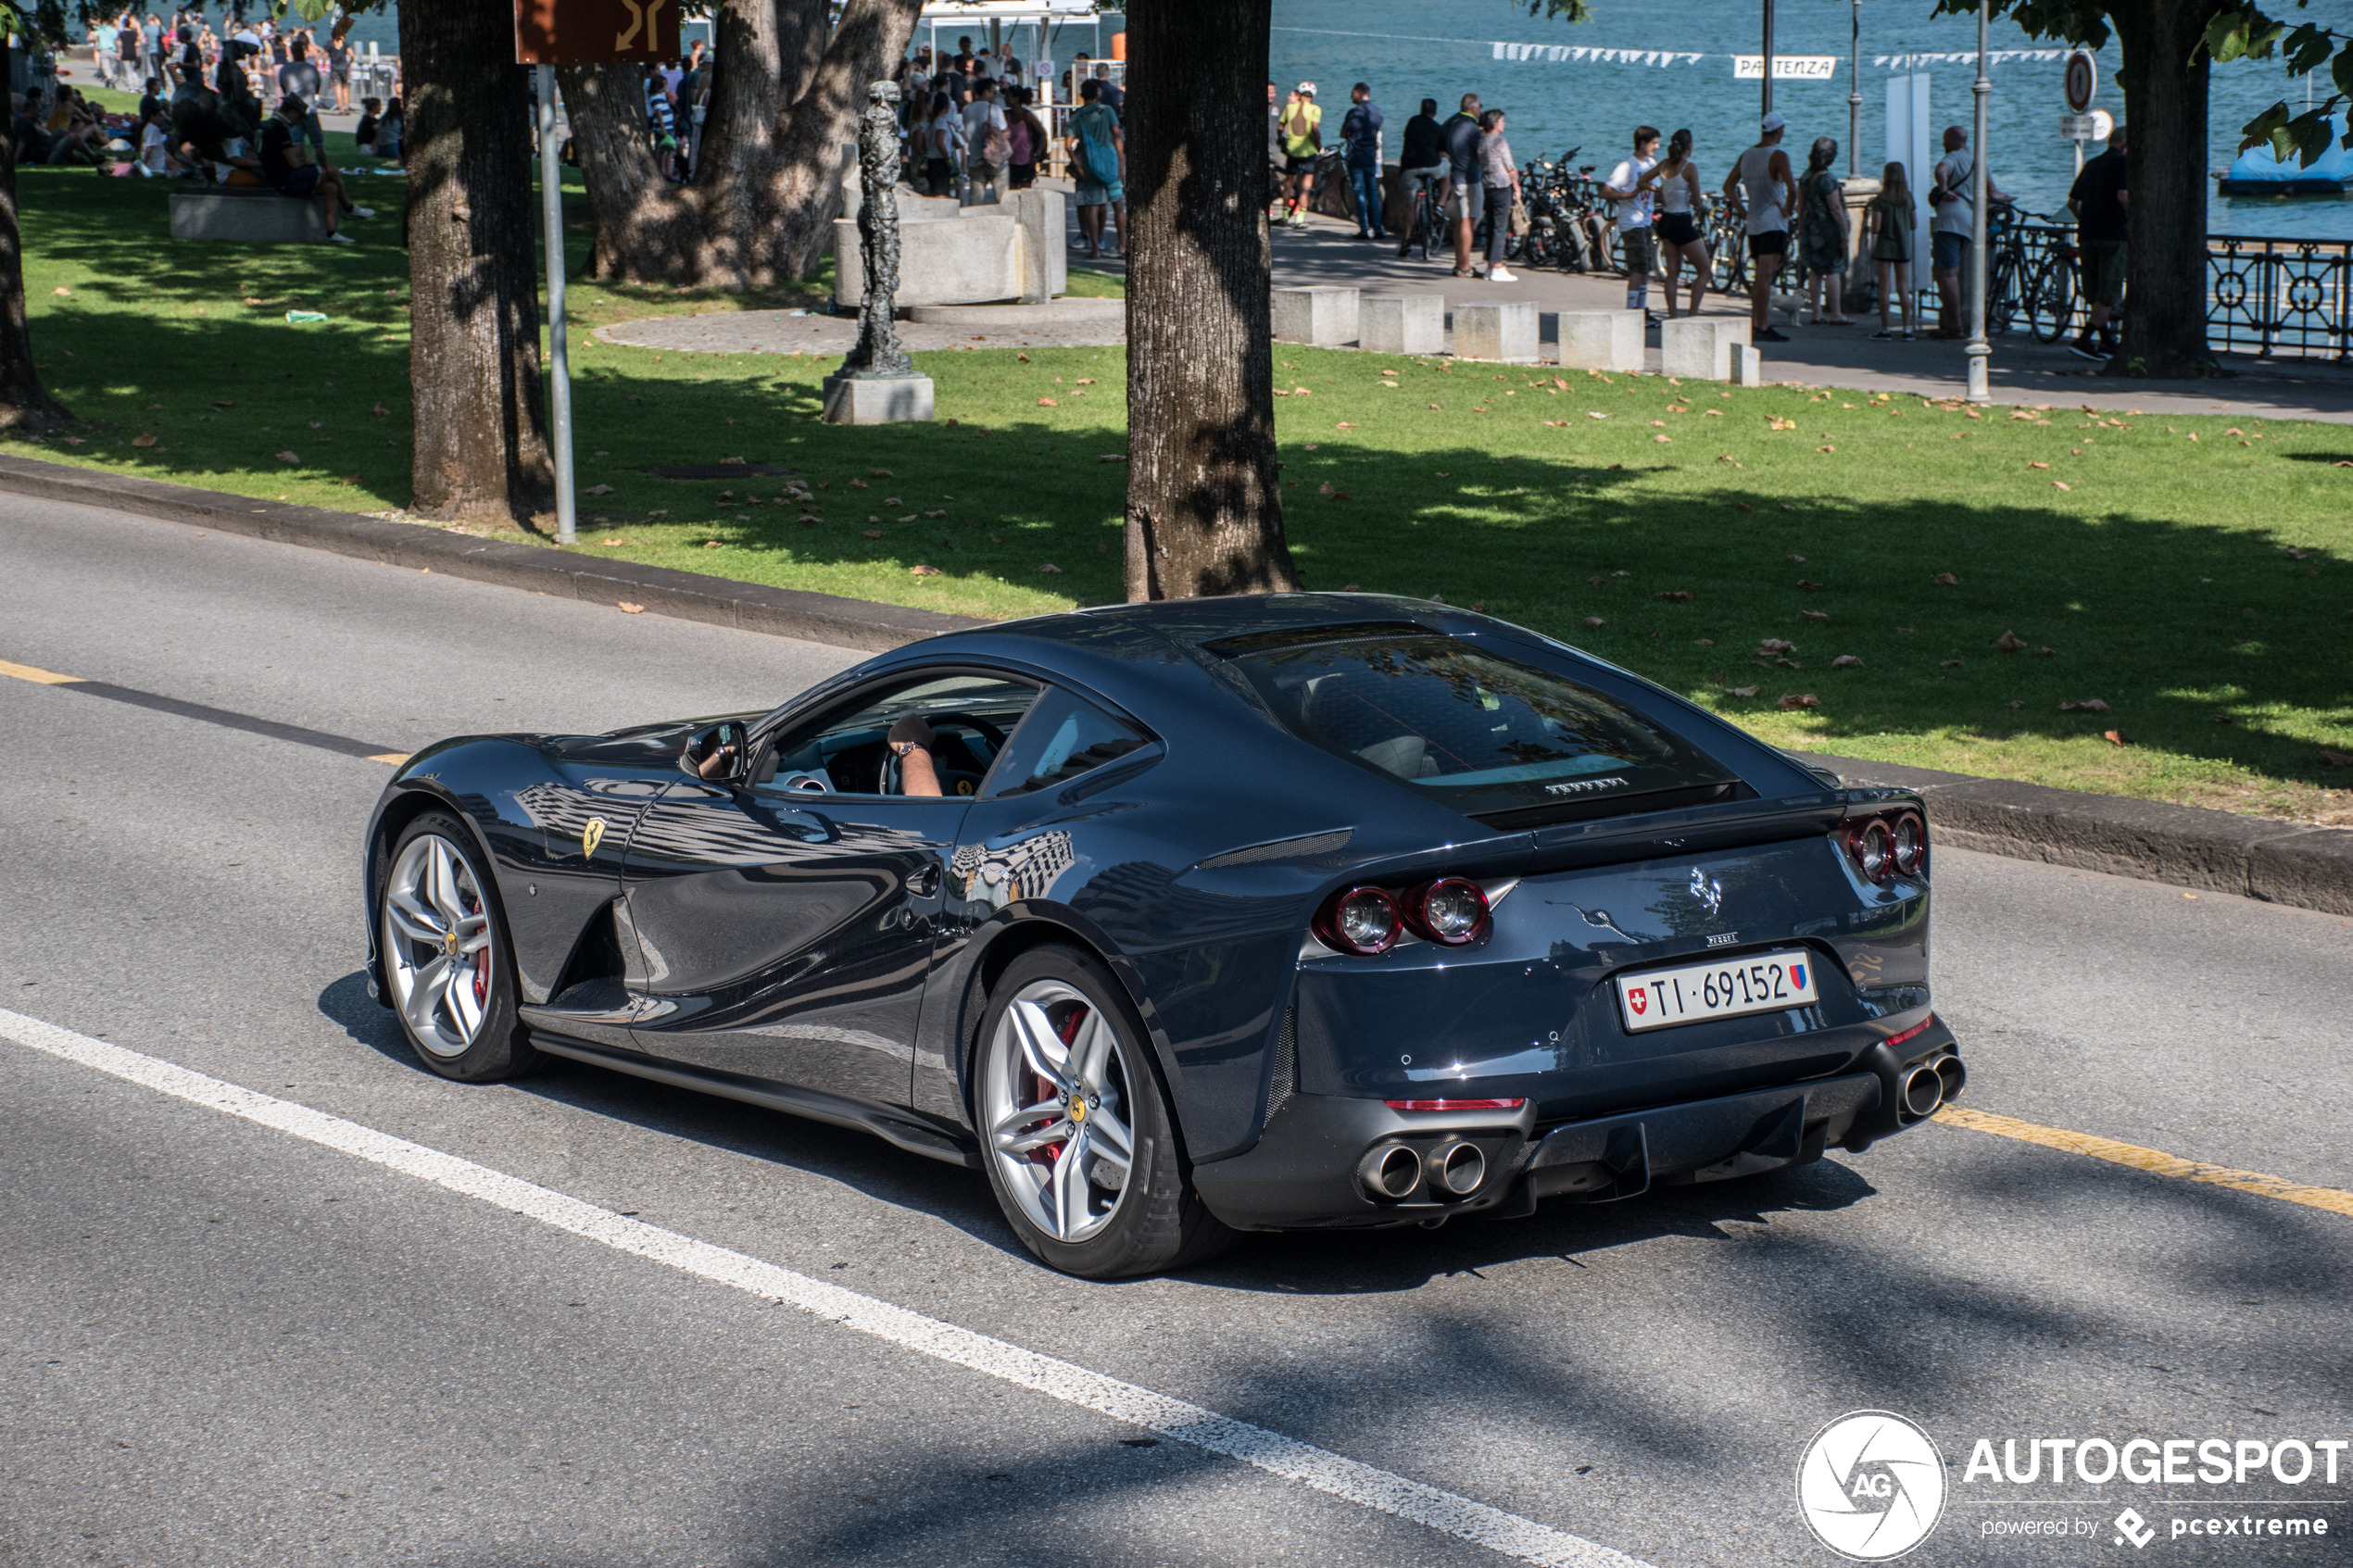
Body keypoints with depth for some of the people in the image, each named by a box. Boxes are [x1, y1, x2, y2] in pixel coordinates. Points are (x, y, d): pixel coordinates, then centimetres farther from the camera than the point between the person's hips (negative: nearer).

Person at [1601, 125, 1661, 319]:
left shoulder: (1651, 164, 12)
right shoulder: (1627, 167, -13)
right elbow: (1606, 191, -18)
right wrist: (1630, 195, -27)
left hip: (1645, 221, 9)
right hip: (1631, 223, -9)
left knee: (1646, 268, 11)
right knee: (1638, 269, -13)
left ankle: (1642, 310, 18)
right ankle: (1631, 311, -12)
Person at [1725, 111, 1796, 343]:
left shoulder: (1746, 155, 12)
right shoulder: (1778, 156, -12)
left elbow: (1728, 187, 17)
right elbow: (1792, 187, -25)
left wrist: (1742, 211, 14)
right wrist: (1788, 209, -9)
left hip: (1753, 225, 7)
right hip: (1773, 223, -7)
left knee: (1759, 277, 15)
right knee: (1765, 277, -10)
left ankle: (1756, 323, 17)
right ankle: (1761, 328, -13)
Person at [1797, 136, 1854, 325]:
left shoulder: (1806, 176, 6)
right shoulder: (1827, 179, -18)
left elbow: (1800, 204, 14)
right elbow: (1835, 208, -20)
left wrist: (1802, 226, 24)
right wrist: (1846, 232, -15)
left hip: (1809, 229, 8)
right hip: (1828, 229, -8)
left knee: (1815, 271, 11)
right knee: (1833, 271, -2)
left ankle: (1817, 314, 13)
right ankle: (1836, 315, 1)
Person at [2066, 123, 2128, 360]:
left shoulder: (2091, 165, 17)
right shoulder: (2123, 163, -5)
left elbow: (2072, 202, 19)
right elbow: (2123, 195, -21)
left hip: (2088, 234, 7)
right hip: (2113, 234, -7)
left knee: (2096, 293, 13)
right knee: (2109, 293, -5)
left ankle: (2107, 342, 20)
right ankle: (2084, 340, -14)